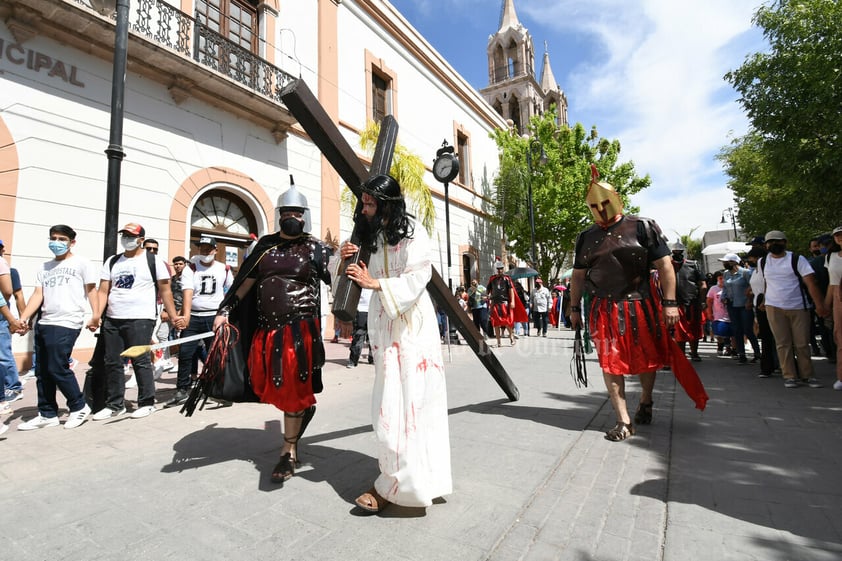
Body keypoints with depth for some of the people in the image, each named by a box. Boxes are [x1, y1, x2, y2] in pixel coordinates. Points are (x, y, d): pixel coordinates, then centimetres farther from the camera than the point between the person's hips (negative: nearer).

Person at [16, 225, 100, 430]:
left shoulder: (81, 263, 1)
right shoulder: (45, 267, 18)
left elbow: (91, 290, -5)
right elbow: (38, 294, 11)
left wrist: (95, 316, -16)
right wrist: (23, 318, -3)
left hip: (66, 324, -7)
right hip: (44, 323, 7)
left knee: (57, 369, -8)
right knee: (42, 371, 10)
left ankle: (79, 407, 8)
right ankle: (47, 414, 21)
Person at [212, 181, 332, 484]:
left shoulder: (315, 248, -1)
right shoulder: (265, 245, 11)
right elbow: (245, 281, 14)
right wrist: (225, 311, 11)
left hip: (300, 328, -5)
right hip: (266, 328, 5)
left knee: (292, 389, 0)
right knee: (271, 387, 13)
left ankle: (288, 452, 15)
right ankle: (305, 405, 41)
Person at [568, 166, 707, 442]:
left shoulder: (643, 227, -2)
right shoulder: (586, 238, 8)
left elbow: (664, 265, -5)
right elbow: (578, 276, 13)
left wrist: (669, 302, -11)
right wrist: (574, 309, 12)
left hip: (640, 305, -2)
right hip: (604, 310, 2)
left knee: (647, 358, 13)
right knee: (610, 363, -1)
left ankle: (645, 402, 40)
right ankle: (623, 421, 8)